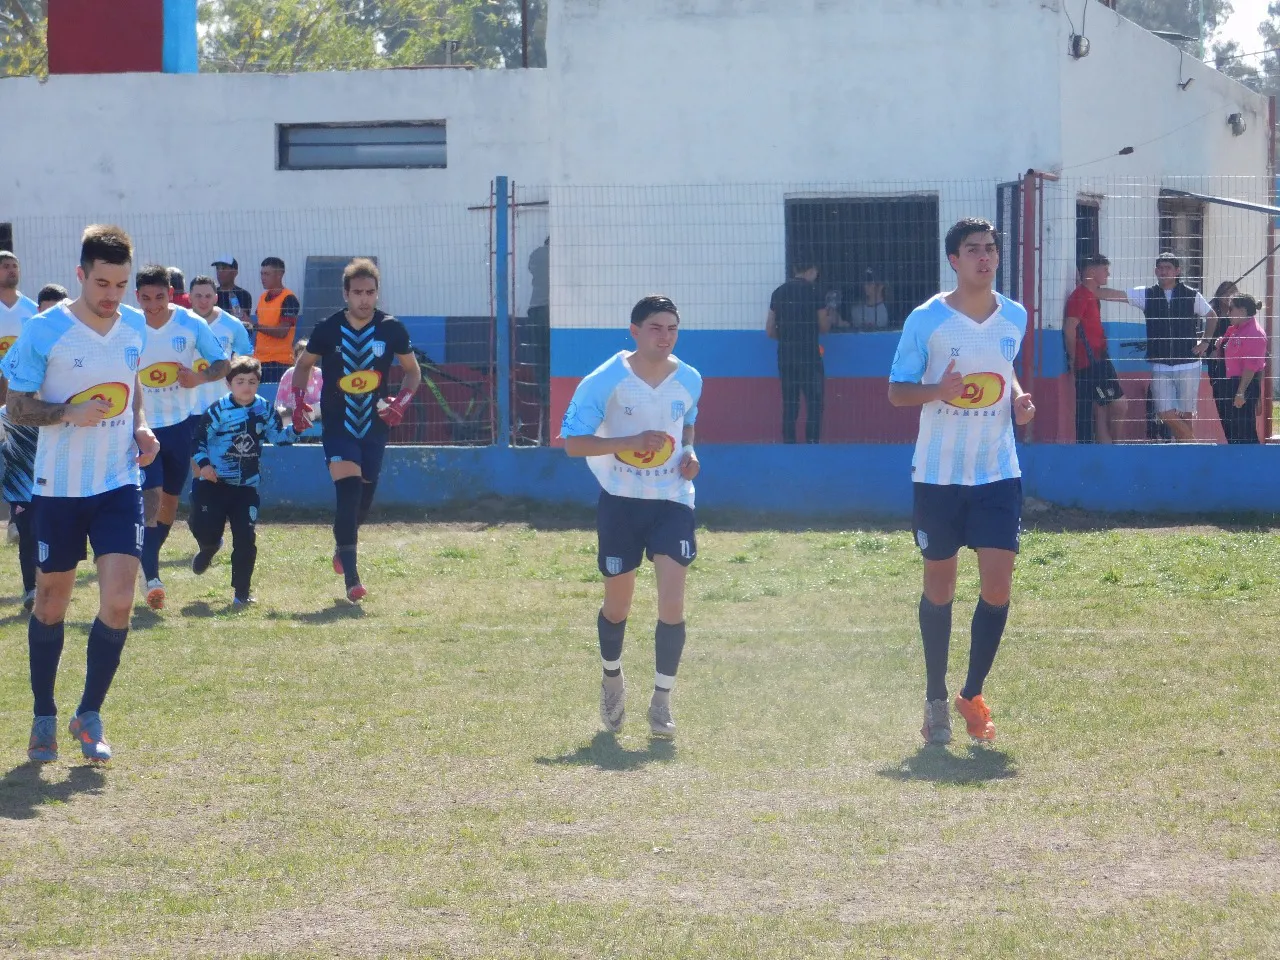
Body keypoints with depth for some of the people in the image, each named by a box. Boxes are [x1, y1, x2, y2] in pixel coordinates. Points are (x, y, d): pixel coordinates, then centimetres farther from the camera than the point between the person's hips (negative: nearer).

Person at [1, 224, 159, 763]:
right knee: (51, 603, 9)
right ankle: (44, 717, 25)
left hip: (119, 485, 3)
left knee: (118, 603, -8)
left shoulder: (135, 327, 3)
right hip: (59, 489, -3)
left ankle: (89, 716, 8)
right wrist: (69, 413, -23)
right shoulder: (44, 333, -12)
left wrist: (140, 430, 3)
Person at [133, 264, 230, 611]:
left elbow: (222, 364, 0)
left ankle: (149, 558, 37)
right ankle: (151, 577, -21)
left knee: (170, 498, 14)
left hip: (179, 423, 3)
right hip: (142, 425, -3)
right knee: (150, 497, -16)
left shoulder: (191, 325, -8)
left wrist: (200, 377, -21)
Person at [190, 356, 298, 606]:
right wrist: (203, 463, -19)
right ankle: (209, 548, 33)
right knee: (206, 530, -8)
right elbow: (199, 437, -6)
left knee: (246, 538, -5)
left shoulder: (265, 410, 3)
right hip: (214, 481, -2)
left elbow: (278, 436, 12)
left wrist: (295, 429, -6)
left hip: (246, 486, 2)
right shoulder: (219, 411, -9)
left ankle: (242, 592, 4)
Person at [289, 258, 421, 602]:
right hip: (337, 426, -3)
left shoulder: (391, 329, -3)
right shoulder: (328, 329, -6)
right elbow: (304, 364, 11)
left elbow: (413, 371, 10)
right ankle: (351, 579, -20)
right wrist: (298, 400, -4)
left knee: (365, 495, 11)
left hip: (374, 426, 3)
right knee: (348, 490, -18)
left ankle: (343, 547, 44)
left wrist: (401, 402, -7)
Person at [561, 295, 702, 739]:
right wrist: (631, 442, -24)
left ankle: (662, 701, 0)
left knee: (672, 603, -12)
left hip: (672, 501, 2)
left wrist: (689, 454, 0)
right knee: (618, 603, 11)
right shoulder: (605, 381, -12)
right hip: (620, 501, -2)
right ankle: (612, 678, 40)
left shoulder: (689, 381, 0)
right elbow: (572, 442, -13)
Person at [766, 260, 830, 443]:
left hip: (785, 355, 5)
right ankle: (811, 442, -11)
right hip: (809, 354, -5)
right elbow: (823, 327, 0)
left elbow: (770, 331, 10)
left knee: (789, 405, 8)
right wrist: (829, 319, 21)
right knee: (814, 404, -2)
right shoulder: (813, 291, -5)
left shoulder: (779, 293, 8)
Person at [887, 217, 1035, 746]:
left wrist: (1018, 397, 2)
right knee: (939, 587, 7)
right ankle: (935, 699, 21)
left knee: (998, 586, -7)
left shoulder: (1014, 317, 5)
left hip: (998, 471, 3)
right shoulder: (926, 320, -7)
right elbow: (896, 391, -3)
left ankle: (973, 695, 11)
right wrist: (939, 390, -23)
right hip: (938, 472, -2)